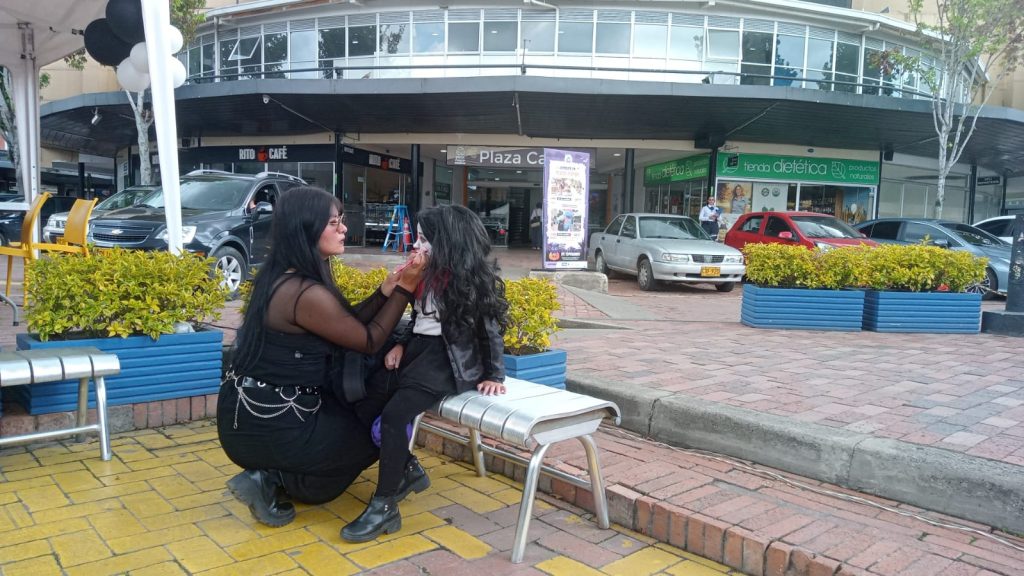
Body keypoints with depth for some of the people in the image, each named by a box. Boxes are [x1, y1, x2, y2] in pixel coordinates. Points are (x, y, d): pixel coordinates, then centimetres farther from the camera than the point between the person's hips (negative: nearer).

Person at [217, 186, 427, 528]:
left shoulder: (283, 277, 3)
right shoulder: (308, 294, -26)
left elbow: (347, 324, 8)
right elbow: (370, 340, -13)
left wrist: (385, 290, -5)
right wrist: (405, 289, -9)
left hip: (251, 411, 9)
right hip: (267, 426, -9)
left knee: (355, 416, 27)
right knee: (372, 438, 15)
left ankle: (271, 477, 16)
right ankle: (272, 480, 4)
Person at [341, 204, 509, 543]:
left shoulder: (471, 278, -9)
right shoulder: (427, 275, 14)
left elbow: (490, 328, -6)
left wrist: (494, 375, -7)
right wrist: (400, 345, 5)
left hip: (448, 357, -8)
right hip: (418, 347, 9)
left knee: (393, 413, -26)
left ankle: (385, 507, -14)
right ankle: (408, 470, 8)